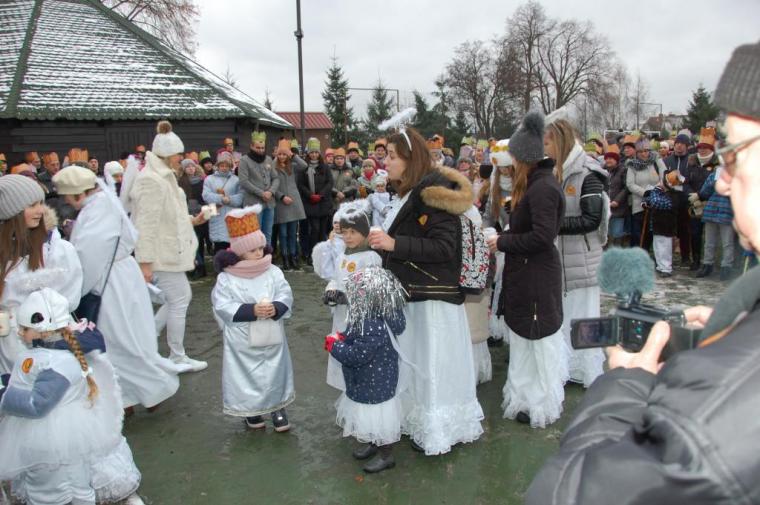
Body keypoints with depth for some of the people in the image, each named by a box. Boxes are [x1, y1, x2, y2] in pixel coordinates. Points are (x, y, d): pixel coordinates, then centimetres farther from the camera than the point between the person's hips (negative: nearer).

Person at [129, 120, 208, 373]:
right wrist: (145, 262, -24)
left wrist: (191, 220, 11)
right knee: (179, 302, 0)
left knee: (181, 297, 17)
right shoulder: (152, 181, -20)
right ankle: (177, 357, 14)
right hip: (163, 256, -10)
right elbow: (146, 224, -23)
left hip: (170, 253, 10)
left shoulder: (163, 177, 12)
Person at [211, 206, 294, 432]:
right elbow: (223, 307, -16)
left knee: (275, 374, 13)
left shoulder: (273, 272, -3)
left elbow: (286, 296, -6)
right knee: (246, 377, 10)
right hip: (242, 340, -2)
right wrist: (251, 310, -26)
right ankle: (251, 410, 32)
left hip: (271, 337, 2)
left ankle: (277, 408, 33)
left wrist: (276, 307, -27)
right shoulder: (226, 278, -10)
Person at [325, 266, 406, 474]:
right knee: (371, 417, 27)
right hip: (366, 384, 10)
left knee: (378, 418, 11)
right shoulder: (372, 317, -4)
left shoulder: (373, 327, -35)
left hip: (375, 386, -9)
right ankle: (372, 443, 48)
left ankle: (386, 455, 30)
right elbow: (358, 341, 10)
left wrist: (333, 345, -19)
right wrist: (342, 338, -6)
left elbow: (356, 356, -32)